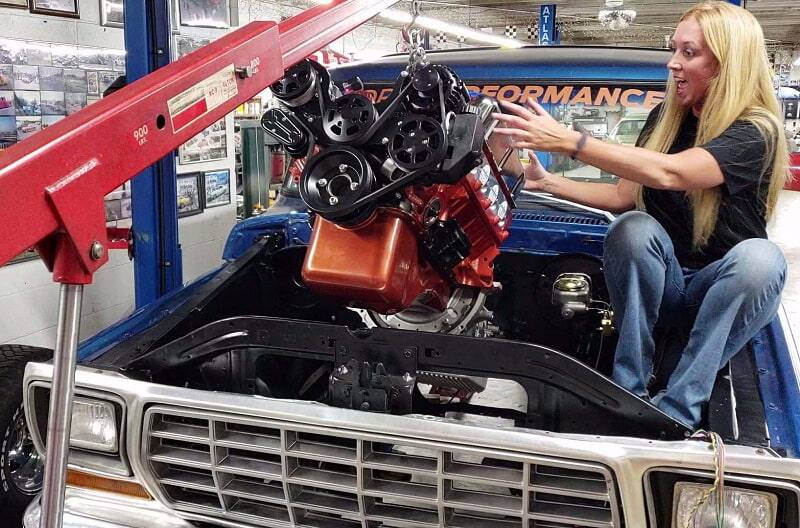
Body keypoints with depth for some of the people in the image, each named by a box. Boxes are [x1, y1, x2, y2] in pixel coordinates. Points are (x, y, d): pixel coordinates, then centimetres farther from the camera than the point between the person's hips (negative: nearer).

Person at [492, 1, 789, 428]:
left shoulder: (756, 132, -16)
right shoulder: (666, 117, 2)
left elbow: (668, 173, -33)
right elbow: (624, 195, 4)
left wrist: (568, 141, -38)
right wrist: (546, 182, -8)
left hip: (722, 292, -3)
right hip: (660, 282, 4)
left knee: (761, 258, -35)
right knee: (635, 228, -28)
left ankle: (676, 410, -31)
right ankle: (629, 391, -24)